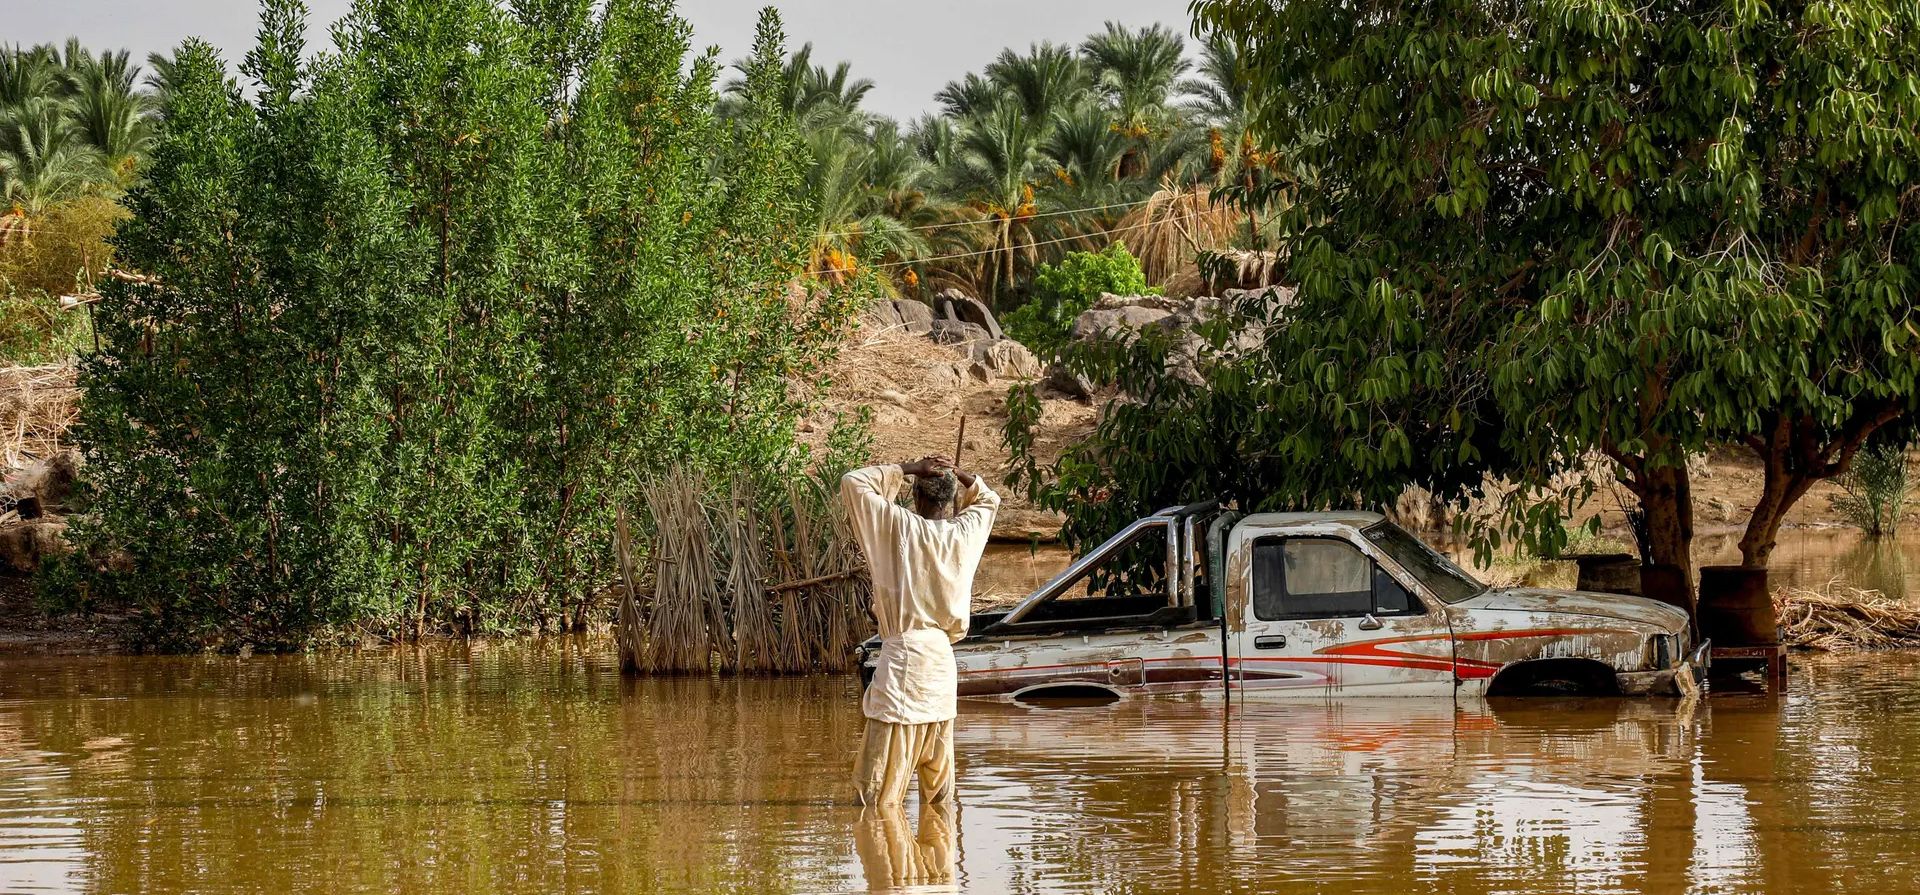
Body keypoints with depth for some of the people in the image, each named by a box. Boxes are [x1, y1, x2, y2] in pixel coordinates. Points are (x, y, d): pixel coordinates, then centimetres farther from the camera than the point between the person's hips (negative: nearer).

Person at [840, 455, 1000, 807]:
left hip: (903, 652, -5)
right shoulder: (964, 532, 5)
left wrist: (908, 469, -1)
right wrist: (957, 473, 12)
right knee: (939, 781, 12)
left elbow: (852, 483, -4)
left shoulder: (902, 526, -8)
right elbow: (989, 499, 28)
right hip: (943, 659, 5)